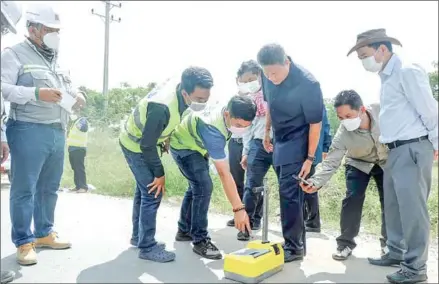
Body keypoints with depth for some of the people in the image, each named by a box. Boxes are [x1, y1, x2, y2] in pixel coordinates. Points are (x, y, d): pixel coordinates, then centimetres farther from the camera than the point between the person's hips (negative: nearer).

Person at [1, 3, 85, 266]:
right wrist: (37, 93, -23)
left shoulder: (56, 59, 20)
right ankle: (24, 242, 12)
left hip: (57, 132, 7)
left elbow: (64, 89, 32)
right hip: (29, 131, -7)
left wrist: (74, 96, 11)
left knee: (49, 188, 13)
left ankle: (44, 233, 26)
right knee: (24, 190, 1)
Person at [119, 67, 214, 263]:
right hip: (136, 146, -9)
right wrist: (160, 173, -18)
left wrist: (165, 138, 10)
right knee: (152, 193, -7)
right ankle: (147, 247, 7)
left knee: (144, 190, 18)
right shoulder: (162, 107, -41)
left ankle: (138, 236, 35)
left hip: (146, 143, 9)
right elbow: (147, 145, -30)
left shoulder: (179, 84, -17)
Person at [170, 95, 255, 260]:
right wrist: (239, 209, -42)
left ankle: (184, 231, 31)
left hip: (195, 144, 9)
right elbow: (224, 174, -43)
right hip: (183, 147, -9)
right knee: (204, 187, -21)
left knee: (196, 186, 16)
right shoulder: (213, 131, -43)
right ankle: (200, 240, -9)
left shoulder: (229, 110, -20)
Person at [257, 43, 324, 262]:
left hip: (297, 140, -7)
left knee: (289, 193, -8)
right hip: (279, 139, 7)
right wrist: (267, 131, 16)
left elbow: (315, 123, -19)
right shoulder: (268, 77, -7)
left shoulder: (307, 84, -25)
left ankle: (294, 246, 5)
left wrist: (310, 158, -17)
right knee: (289, 192, 13)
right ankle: (297, 241, 26)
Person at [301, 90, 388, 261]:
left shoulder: (382, 112, -32)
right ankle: (345, 243, 1)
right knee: (353, 199, -14)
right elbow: (331, 162, -33)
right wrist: (316, 182, -49)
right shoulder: (343, 134, -33)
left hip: (386, 162, 2)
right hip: (359, 164, -1)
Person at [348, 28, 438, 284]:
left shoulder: (408, 72, -12)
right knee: (394, 206, 16)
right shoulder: (388, 77, 15)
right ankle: (396, 253, 31)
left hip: (413, 149, -9)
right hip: (397, 150, 9)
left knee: (412, 208, -3)